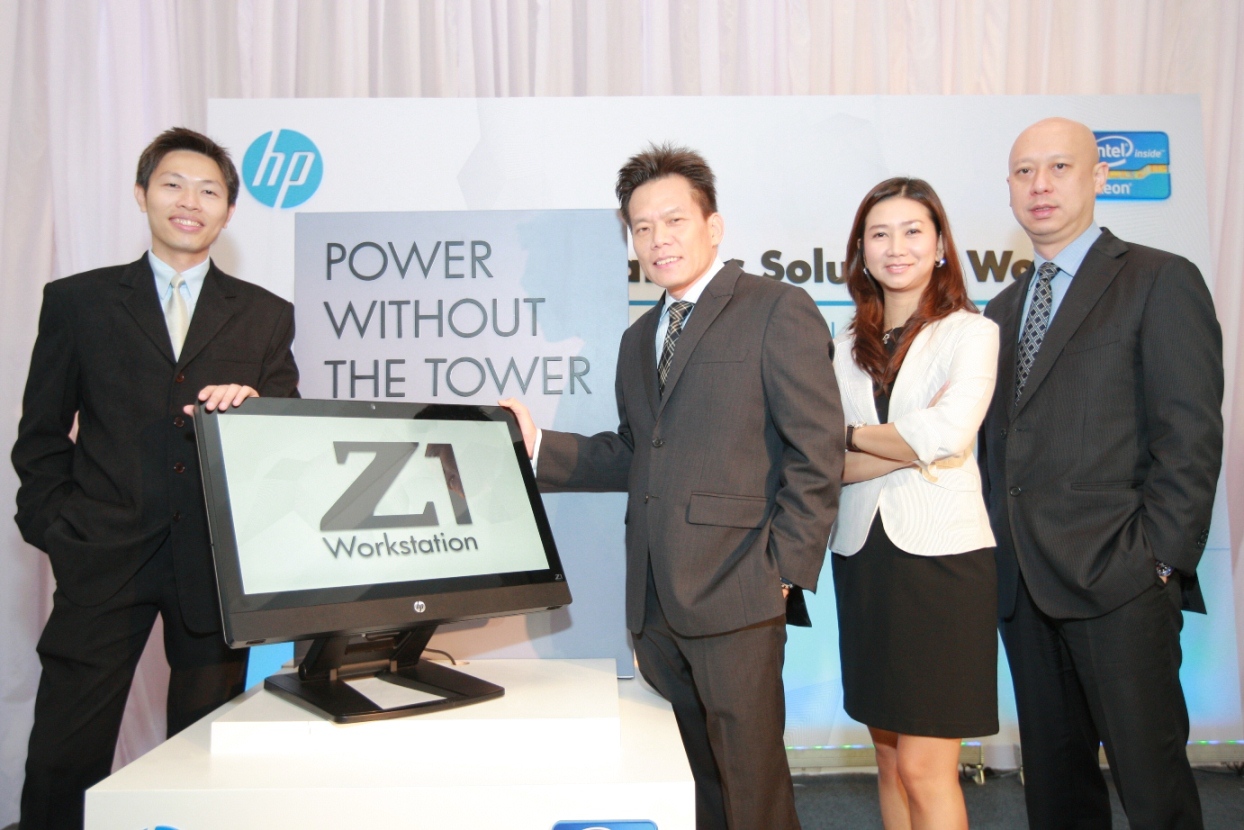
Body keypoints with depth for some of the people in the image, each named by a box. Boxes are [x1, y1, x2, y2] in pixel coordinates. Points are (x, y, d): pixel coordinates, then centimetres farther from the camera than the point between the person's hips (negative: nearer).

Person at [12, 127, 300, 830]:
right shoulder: (76, 302, 9)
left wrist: (252, 408, -14)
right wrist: (55, 530, 0)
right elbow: (41, 435, 10)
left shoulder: (267, 316, 10)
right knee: (63, 759, 1)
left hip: (218, 561, 1)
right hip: (104, 556, 0)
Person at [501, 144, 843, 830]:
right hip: (654, 602, 7)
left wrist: (782, 570, -13)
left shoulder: (779, 312, -4)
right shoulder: (639, 339, 19)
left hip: (733, 596, -6)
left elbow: (816, 455, -9)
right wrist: (539, 446, 7)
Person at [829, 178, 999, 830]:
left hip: (940, 556, -4)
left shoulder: (971, 333, -1)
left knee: (925, 768, -2)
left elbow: (947, 434, -17)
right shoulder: (849, 348, 11)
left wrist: (854, 436, -5)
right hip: (863, 558, 5)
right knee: (889, 757, 14)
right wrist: (909, 447, -14)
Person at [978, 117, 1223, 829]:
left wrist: (1158, 558, -14)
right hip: (1024, 583, 6)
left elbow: (1191, 436, -9)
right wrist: (997, 551, 9)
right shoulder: (1004, 308, 17)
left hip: (1118, 581, -6)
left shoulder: (1162, 281, -2)